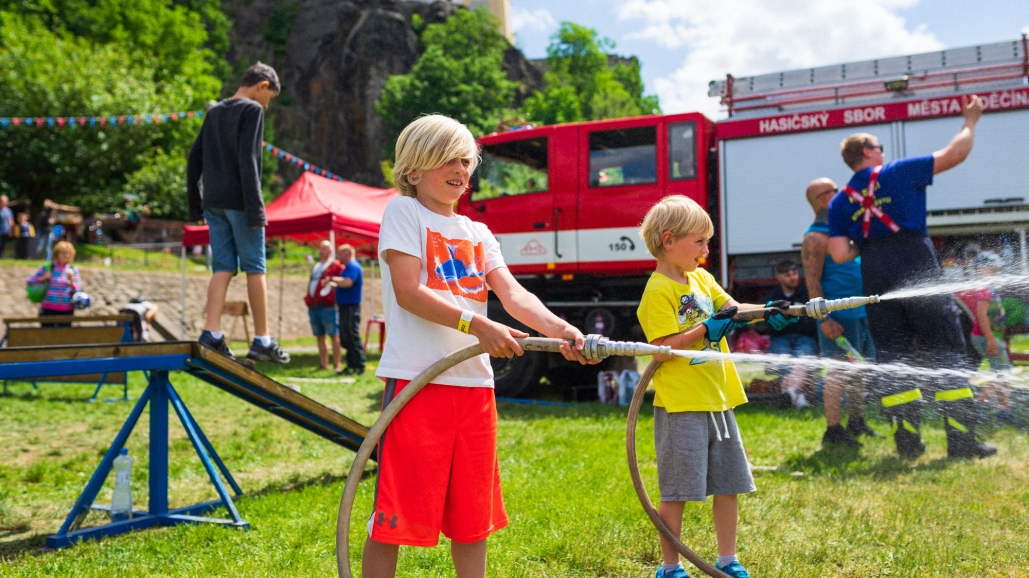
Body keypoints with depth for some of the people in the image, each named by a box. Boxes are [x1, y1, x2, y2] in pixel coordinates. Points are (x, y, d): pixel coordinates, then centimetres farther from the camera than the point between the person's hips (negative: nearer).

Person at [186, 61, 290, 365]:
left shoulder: (214, 112, 19)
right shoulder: (252, 110, -4)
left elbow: (194, 159, 17)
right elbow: (247, 160, -14)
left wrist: (195, 204, 20)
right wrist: (255, 209, -16)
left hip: (213, 202, 7)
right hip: (239, 201, -7)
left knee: (223, 267, 6)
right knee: (254, 268, -1)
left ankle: (212, 332, -6)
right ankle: (262, 340, 2)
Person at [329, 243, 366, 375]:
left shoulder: (353, 266, -14)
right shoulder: (348, 267, 19)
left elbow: (347, 282, -29)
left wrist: (332, 279, -19)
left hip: (351, 307, -11)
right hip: (345, 306, 11)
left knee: (352, 337, -9)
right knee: (345, 339, 13)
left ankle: (359, 367, -7)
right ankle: (351, 365, 18)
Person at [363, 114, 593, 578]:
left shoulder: (478, 233, 18)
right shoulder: (404, 211, 1)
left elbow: (512, 293, 3)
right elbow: (409, 292, -12)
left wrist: (561, 329, -15)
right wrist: (478, 325, -22)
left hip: (474, 382, 6)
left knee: (473, 514, 14)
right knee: (395, 515, -3)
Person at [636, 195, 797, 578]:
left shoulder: (702, 279, 12)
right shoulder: (658, 291, -13)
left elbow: (730, 308, 13)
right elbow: (662, 348, -20)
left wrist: (768, 313, -4)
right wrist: (705, 330, -25)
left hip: (717, 401, 8)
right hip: (681, 405, -8)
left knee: (728, 484, 14)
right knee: (676, 492, 1)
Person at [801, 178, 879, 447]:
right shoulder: (815, 237, -11)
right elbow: (812, 282, -17)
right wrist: (824, 319, -23)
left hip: (861, 311, 9)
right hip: (839, 315, -9)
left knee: (859, 369, 14)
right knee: (839, 371, -8)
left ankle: (856, 422, 26)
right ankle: (833, 430, -2)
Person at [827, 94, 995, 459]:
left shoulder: (839, 202, 11)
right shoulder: (897, 172, 4)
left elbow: (840, 254, 1)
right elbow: (955, 154, 7)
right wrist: (971, 119, 23)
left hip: (876, 277, 3)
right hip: (918, 269, -3)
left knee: (892, 357, 8)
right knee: (949, 353, 2)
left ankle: (908, 440, 5)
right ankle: (961, 439, -1)